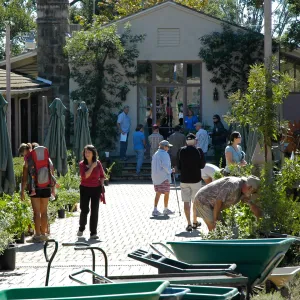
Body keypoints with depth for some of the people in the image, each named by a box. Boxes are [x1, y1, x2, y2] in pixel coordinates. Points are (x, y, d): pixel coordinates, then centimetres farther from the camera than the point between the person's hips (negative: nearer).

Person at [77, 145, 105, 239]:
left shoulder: (98, 163, 1)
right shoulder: (82, 164, -3)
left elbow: (102, 176, 10)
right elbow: (84, 176, -17)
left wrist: (101, 186, 0)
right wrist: (92, 167, -17)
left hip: (96, 189, 1)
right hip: (85, 189, -1)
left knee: (94, 211, 0)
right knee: (84, 210, 1)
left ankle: (93, 233, 5)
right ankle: (81, 229, 27)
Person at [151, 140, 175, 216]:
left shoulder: (155, 154, 14)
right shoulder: (164, 154, -14)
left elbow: (153, 165, 15)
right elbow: (165, 165, -23)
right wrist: (170, 171, -9)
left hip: (156, 177, 8)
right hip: (164, 177, -8)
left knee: (158, 193, 10)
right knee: (166, 193, 5)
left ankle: (155, 210, 1)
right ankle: (166, 210, 13)